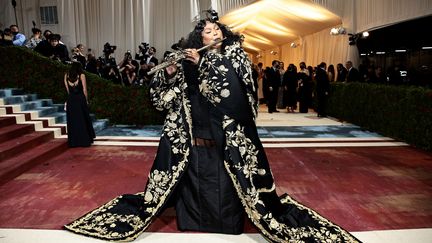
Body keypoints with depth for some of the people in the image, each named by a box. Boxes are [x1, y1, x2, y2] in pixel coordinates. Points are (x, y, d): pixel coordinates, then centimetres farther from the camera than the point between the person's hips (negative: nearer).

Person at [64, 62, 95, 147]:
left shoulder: (66, 75, 5)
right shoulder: (81, 75, -4)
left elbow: (67, 89, 8)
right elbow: (84, 90, -4)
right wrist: (86, 100, 7)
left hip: (70, 100, 3)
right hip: (80, 99, -3)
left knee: (72, 120, 9)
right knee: (83, 120, 7)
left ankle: (73, 142, 13)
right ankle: (85, 140, 9)